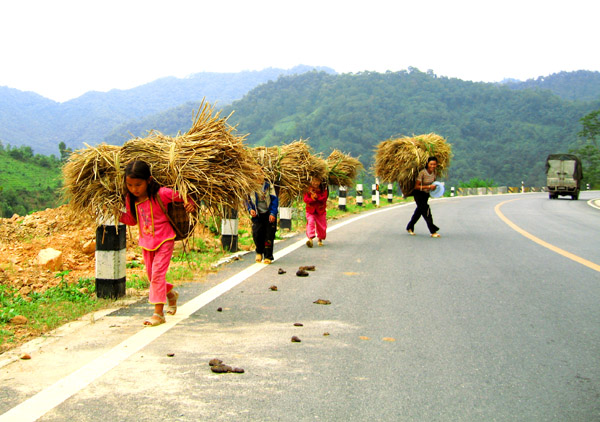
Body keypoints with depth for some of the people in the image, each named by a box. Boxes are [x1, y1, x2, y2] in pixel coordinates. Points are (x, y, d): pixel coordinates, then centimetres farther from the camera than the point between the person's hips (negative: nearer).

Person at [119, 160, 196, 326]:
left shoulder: (161, 194, -20)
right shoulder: (130, 199, -4)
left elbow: (183, 196, -8)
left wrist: (191, 204, -26)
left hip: (164, 240, -6)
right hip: (146, 242, 6)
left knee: (157, 273, -13)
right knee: (151, 275, 15)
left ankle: (158, 313, -9)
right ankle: (171, 294, 44)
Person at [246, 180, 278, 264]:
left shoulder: (267, 185, -5)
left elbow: (274, 199, -4)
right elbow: (247, 201, 12)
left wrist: (273, 213, -13)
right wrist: (250, 209, -8)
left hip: (269, 214, -2)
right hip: (257, 214, 2)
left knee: (269, 235, -4)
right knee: (256, 233, -9)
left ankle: (268, 256, 6)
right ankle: (259, 252, 17)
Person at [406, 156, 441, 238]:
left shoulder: (433, 172, -4)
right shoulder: (422, 173, -25)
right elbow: (416, 186, -24)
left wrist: (434, 186, -6)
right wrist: (429, 186, -30)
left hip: (426, 194, 8)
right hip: (419, 194, -8)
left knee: (419, 211, 17)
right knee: (426, 211, -16)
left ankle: (409, 228, 34)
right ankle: (433, 231, -15)